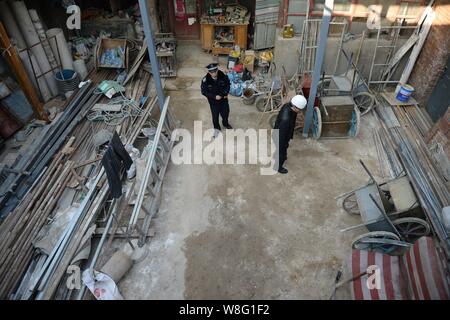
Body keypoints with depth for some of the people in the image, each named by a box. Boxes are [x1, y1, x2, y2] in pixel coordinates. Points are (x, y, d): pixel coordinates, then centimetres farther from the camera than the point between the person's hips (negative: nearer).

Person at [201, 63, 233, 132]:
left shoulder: (223, 76, -20)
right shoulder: (205, 80, -25)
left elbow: (227, 84, -1)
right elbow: (204, 92, -16)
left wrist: (226, 93, -14)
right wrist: (214, 97, -23)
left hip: (223, 98, 3)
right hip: (213, 100, -2)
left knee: (226, 112, 21)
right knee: (215, 115, 13)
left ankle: (225, 123, 54)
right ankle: (216, 127, 42)